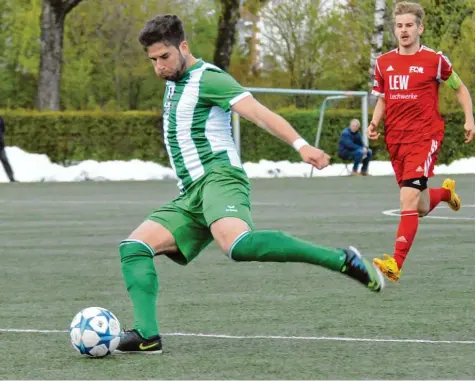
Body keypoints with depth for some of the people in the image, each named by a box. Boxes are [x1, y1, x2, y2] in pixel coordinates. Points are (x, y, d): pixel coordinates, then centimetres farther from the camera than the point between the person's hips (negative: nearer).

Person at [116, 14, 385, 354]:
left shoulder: (208, 78, -5)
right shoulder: (174, 82, 22)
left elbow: (258, 112, -17)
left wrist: (300, 144, -29)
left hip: (219, 177, -9)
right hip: (190, 197, 9)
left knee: (237, 244, -38)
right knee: (133, 247, -5)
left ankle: (342, 260, -33)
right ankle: (147, 335, -17)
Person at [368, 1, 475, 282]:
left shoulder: (434, 60, -4)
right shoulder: (384, 62, 7)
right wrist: (375, 123, 1)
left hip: (425, 137, -5)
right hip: (395, 140, 5)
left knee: (408, 198, -22)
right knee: (422, 209, 13)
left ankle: (396, 264, -25)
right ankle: (445, 192, 49)